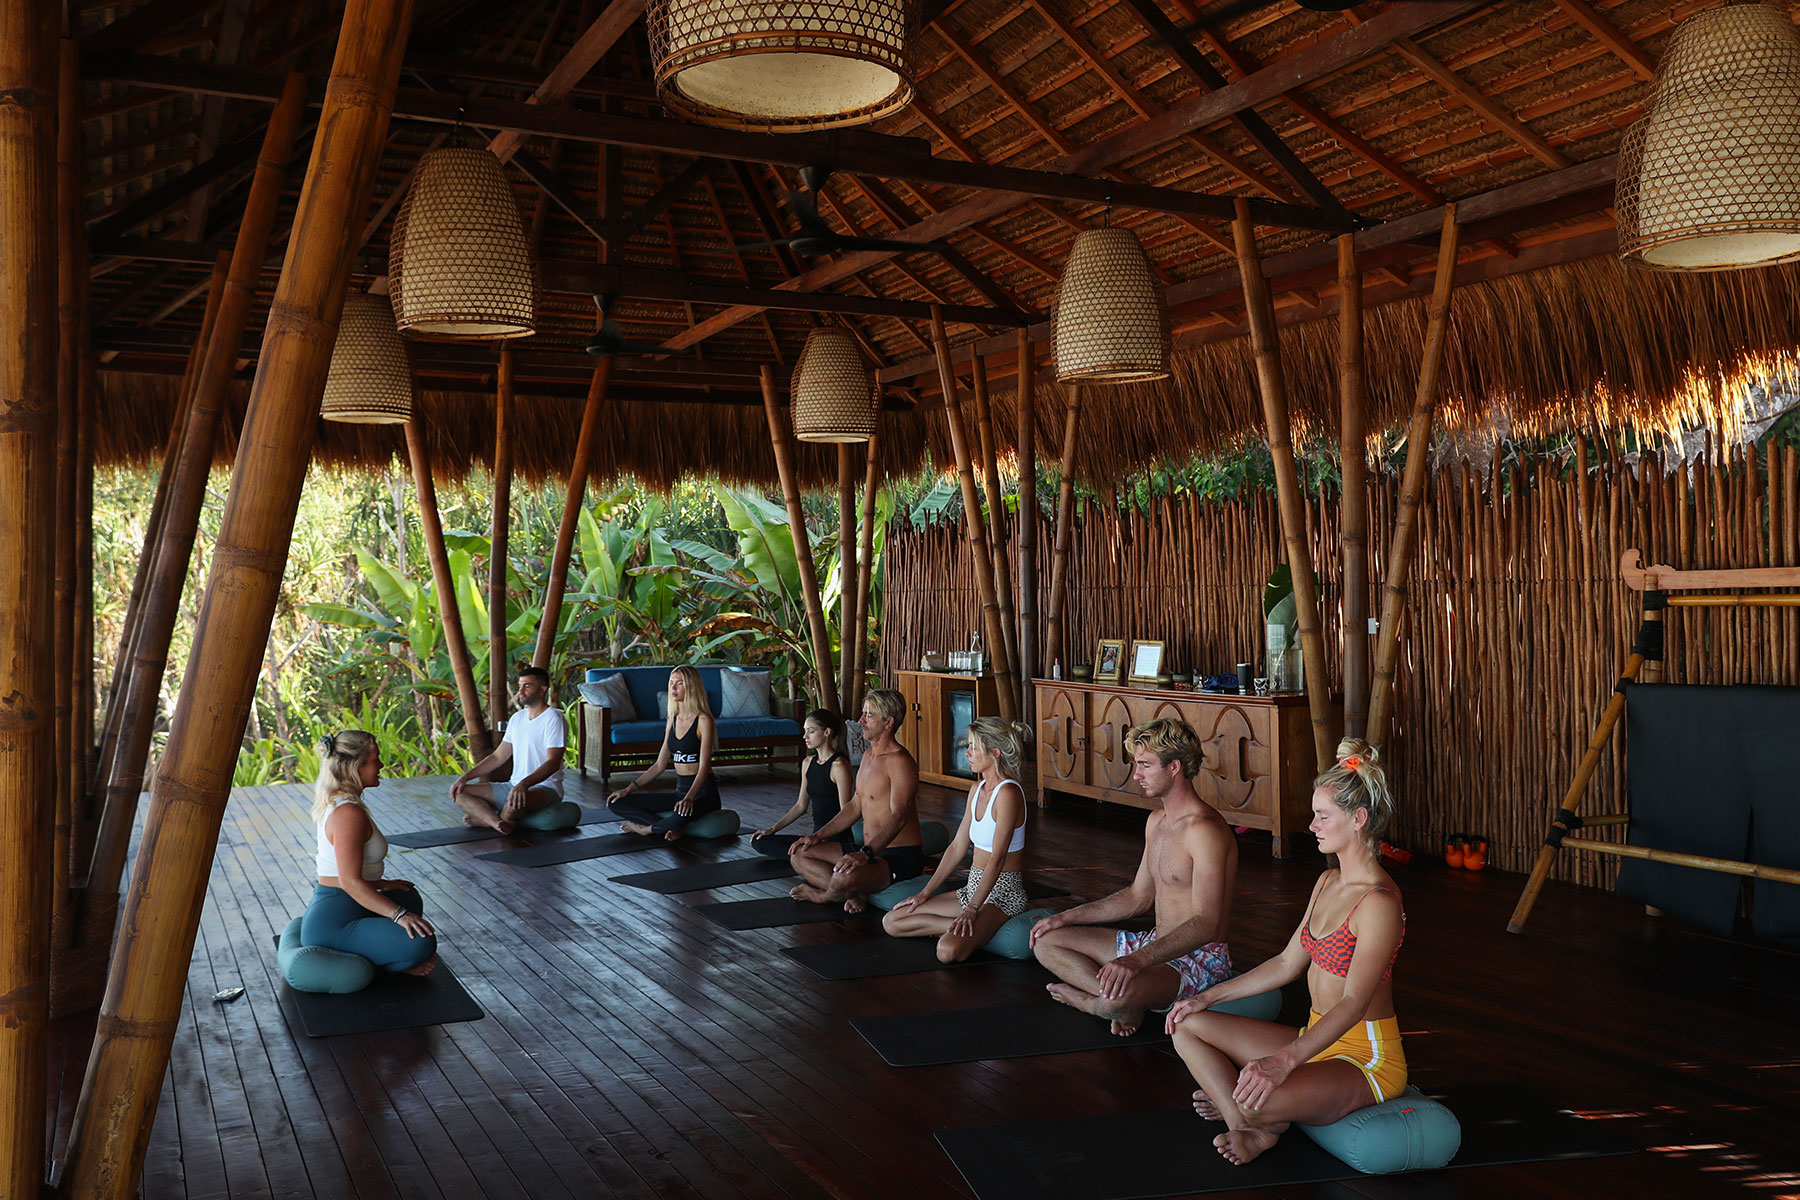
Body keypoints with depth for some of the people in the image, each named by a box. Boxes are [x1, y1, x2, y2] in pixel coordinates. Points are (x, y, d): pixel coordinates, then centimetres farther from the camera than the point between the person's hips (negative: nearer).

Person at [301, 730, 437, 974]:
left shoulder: (333, 804, 11)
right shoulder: (349, 813, -20)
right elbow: (351, 882, -25)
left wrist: (380, 884, 20)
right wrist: (398, 914, -24)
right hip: (333, 927, -11)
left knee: (408, 897, 30)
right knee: (422, 944, -26)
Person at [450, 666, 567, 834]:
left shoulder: (553, 719, -12)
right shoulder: (517, 718, 14)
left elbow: (553, 763, -22)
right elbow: (498, 757, 17)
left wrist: (524, 784, -38)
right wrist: (466, 776, 6)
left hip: (545, 787, -8)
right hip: (515, 786, 9)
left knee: (515, 802, -41)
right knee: (460, 792, -3)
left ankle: (485, 818, -9)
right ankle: (499, 823, -25)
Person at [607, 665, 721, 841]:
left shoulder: (703, 720, -12)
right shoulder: (672, 721, 11)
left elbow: (704, 767, -21)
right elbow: (660, 765, 14)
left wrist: (689, 798, -36)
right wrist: (630, 788, 4)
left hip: (703, 792, -7)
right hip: (680, 792, 7)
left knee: (681, 816, -42)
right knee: (615, 803, -2)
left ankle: (647, 829, -7)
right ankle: (674, 828, -13)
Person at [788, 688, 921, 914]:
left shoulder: (899, 761, -19)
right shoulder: (868, 755, 13)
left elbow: (898, 817, -29)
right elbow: (855, 806, 21)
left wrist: (865, 854, -39)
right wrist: (818, 836, 13)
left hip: (902, 856, -10)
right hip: (870, 851, 10)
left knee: (847, 877, -36)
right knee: (799, 854, 7)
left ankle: (822, 895, 0)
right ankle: (855, 893, -11)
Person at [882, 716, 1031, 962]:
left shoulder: (1008, 793, -18)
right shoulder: (977, 790, 10)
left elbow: (997, 859, -23)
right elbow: (957, 846, 14)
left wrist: (971, 910, -27)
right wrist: (925, 893, 11)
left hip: (1003, 894, -9)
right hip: (973, 887, 9)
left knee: (948, 950, -33)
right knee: (891, 921, 2)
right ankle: (963, 927, 0)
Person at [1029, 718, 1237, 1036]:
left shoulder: (1205, 830, -22)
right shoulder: (1156, 821, 10)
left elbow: (1206, 924, -30)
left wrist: (1139, 959, -41)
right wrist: (1068, 917, 15)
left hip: (1201, 959, -10)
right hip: (1156, 946, 10)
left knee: (1118, 996, -38)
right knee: (1046, 942, 8)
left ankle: (1086, 999, -1)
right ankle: (1125, 1005, -9)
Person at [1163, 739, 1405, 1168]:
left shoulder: (1379, 903, -22)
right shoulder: (1327, 883, 8)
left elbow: (1355, 1003, -30)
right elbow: (1287, 963, 15)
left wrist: (1284, 1060, -42)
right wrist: (1210, 997, 11)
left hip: (1365, 1057, -9)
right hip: (1316, 1040, 9)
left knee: (1256, 1101, -35)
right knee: (1189, 1025, 2)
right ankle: (1251, 1132, -10)